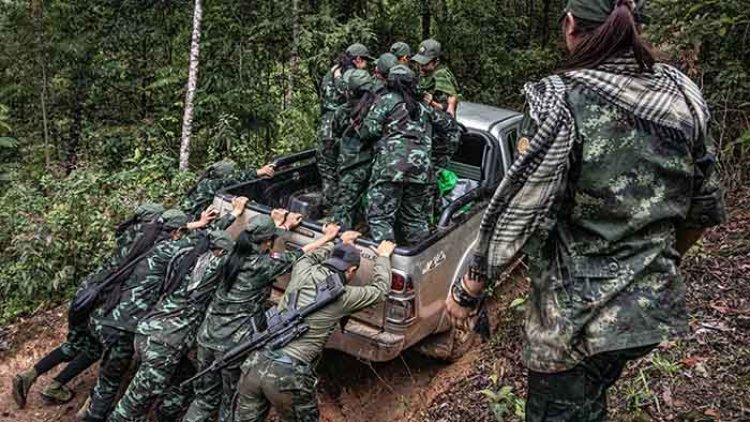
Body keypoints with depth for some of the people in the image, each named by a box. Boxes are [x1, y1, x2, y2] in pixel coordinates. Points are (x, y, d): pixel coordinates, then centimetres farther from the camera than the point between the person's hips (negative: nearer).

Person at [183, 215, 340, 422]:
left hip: (207, 336, 6)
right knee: (232, 402, 13)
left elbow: (261, 243, 21)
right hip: (233, 345, -6)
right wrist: (327, 237, 9)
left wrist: (285, 224, 30)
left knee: (205, 397, 20)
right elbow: (300, 255, -4)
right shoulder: (264, 264, -15)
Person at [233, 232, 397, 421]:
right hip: (290, 376, -4)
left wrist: (339, 244, 42)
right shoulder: (344, 296, -4)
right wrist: (383, 256, 29)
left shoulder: (302, 271, 5)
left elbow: (311, 256, 32)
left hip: (256, 363, 5)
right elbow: (380, 290, 15)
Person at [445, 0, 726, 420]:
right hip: (654, 303, 6)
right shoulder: (684, 94, -1)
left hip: (579, 315, -6)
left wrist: (467, 291, -7)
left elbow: (517, 217, -21)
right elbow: (706, 207, 8)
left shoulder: (564, 101, -20)